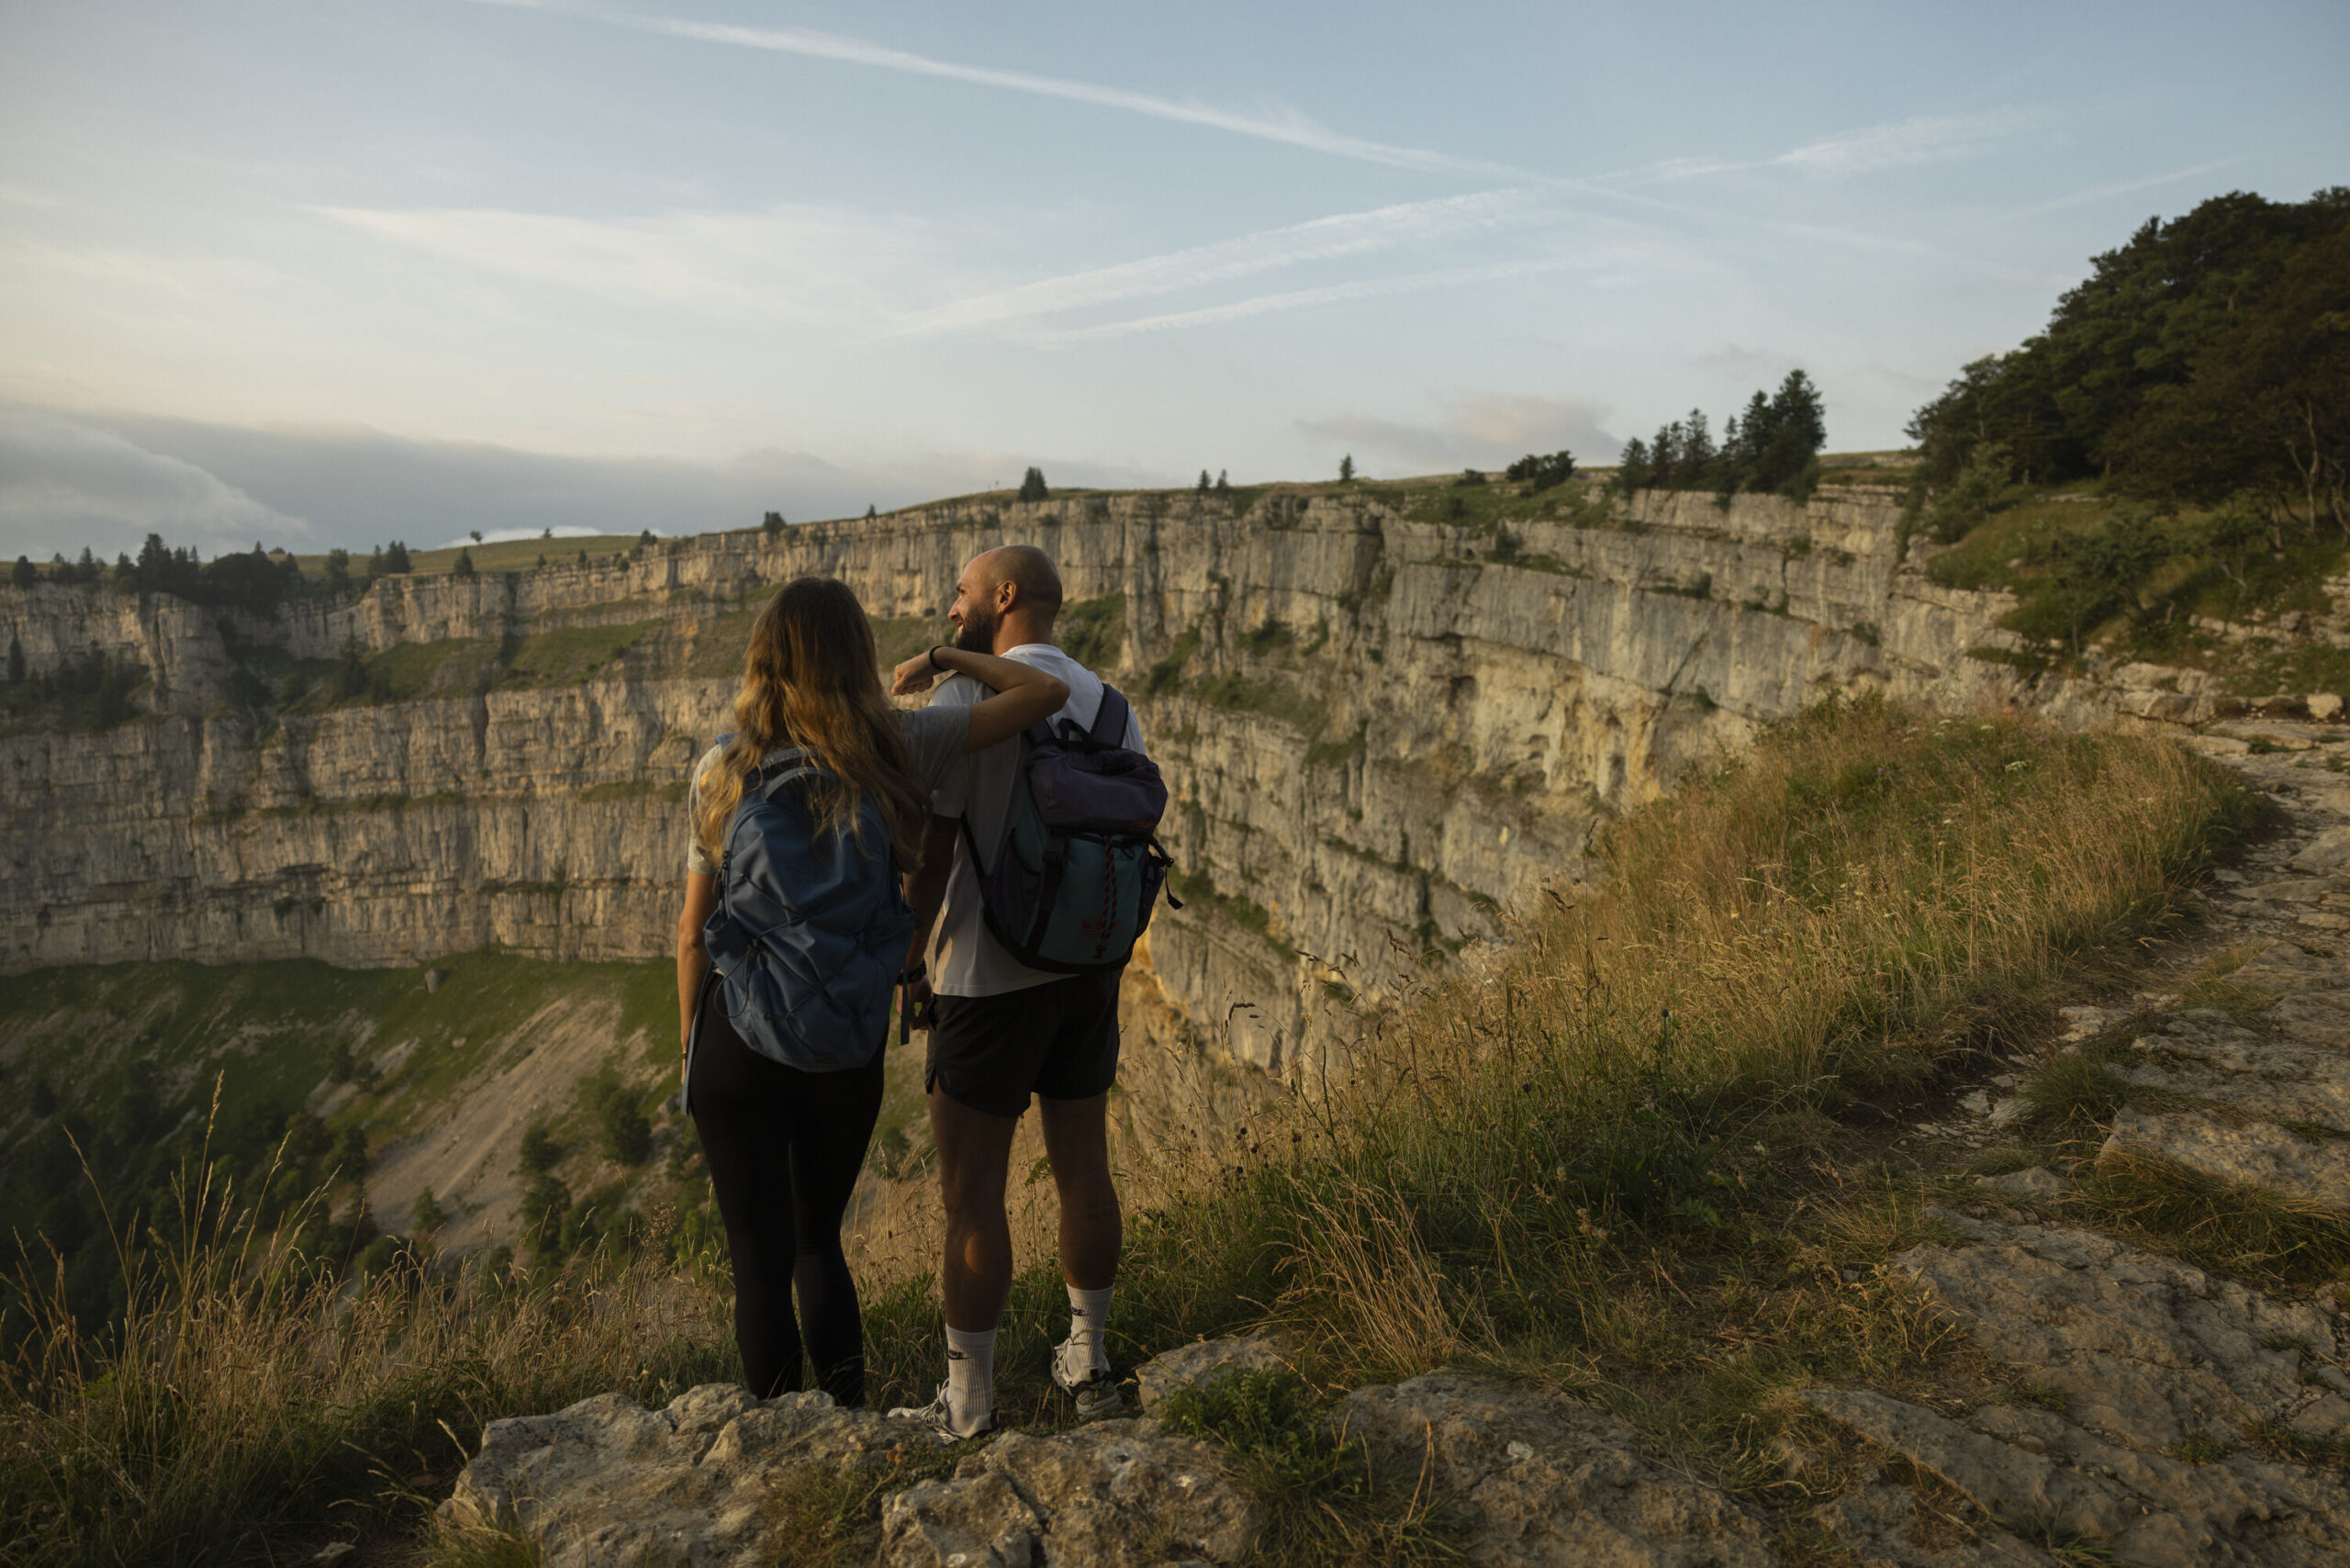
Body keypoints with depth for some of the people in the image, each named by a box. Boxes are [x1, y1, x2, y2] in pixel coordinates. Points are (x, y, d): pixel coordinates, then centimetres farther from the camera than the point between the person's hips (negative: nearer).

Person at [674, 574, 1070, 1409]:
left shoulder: (721, 771, -7)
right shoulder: (898, 750, -9)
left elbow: (695, 934, -3)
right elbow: (1047, 690, -4)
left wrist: (689, 1049, 10)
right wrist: (951, 657, 10)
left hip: (738, 1037, -1)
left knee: (761, 1265, 15)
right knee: (818, 1241, 25)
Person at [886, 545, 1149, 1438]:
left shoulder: (968, 699, -12)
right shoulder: (1111, 705, 6)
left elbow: (932, 852, -16)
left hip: (992, 980, -7)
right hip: (1090, 969, 7)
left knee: (970, 1197, 6)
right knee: (1083, 1172, 18)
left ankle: (967, 1409, 20)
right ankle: (1088, 1363, 34)